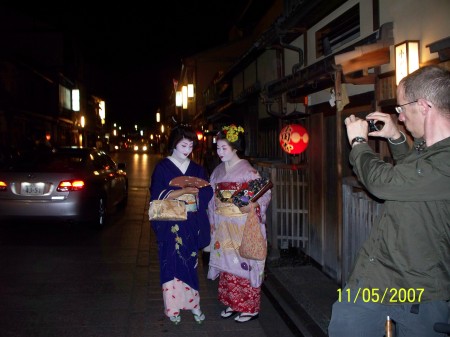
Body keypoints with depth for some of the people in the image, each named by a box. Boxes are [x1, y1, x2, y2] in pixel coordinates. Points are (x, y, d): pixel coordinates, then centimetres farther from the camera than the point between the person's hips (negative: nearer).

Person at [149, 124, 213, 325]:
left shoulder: (197, 169, 11)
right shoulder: (163, 167, 0)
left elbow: (207, 194, 6)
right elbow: (158, 195, -9)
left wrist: (197, 191, -15)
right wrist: (184, 191, -17)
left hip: (192, 224, 3)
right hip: (171, 224, -3)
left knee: (190, 263, 6)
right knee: (172, 263, -1)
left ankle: (193, 303, 17)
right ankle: (173, 307, 10)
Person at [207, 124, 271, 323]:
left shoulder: (247, 170, -10)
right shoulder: (217, 171, 9)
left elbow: (265, 193, -12)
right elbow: (212, 198, 14)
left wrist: (252, 205, -29)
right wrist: (212, 222, 10)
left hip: (242, 227, -6)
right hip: (222, 227, 6)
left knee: (244, 263, 0)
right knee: (227, 264, 11)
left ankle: (250, 308, 13)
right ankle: (232, 303, 26)